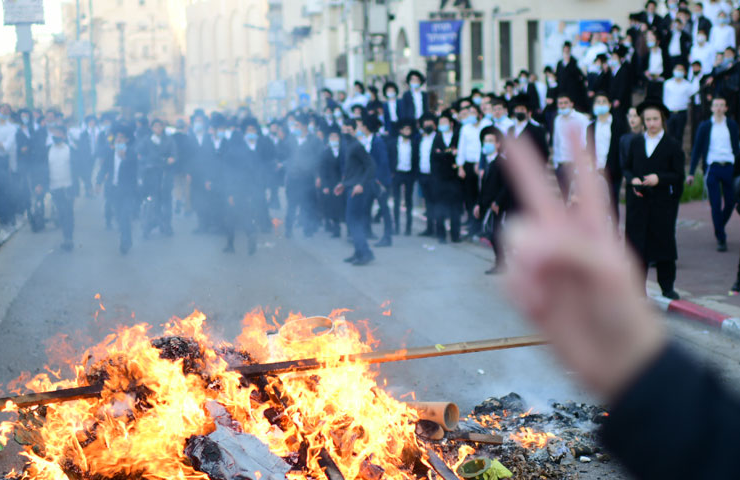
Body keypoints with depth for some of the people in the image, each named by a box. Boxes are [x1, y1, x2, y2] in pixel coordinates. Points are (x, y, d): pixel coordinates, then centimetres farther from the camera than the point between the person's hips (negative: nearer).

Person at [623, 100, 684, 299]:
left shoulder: (672, 145, -1)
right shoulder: (636, 143, 10)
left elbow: (678, 175, -3)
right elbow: (627, 168, 12)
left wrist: (659, 178, -18)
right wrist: (632, 180, -9)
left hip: (663, 202, -2)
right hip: (638, 202, 2)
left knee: (664, 242, 2)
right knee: (638, 245, 2)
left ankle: (667, 287, 12)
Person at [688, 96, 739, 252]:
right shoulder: (705, 126, 6)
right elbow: (697, 149, 8)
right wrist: (691, 173, 3)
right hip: (712, 167, -1)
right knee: (715, 205, -6)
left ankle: (719, 228, 30)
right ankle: (720, 238, 2)